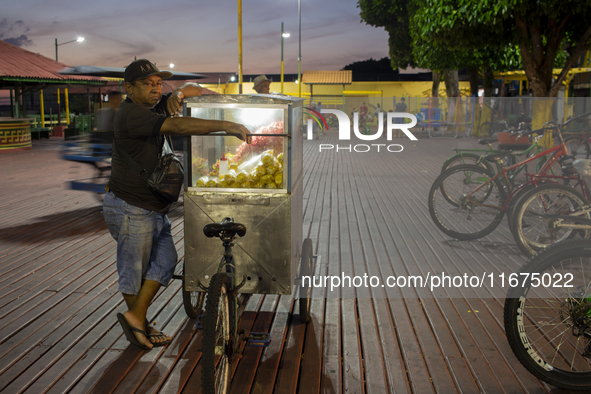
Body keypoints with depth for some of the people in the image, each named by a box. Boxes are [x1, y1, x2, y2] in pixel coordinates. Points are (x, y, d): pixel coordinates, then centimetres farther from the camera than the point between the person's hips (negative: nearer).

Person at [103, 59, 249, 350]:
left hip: (153, 208, 9)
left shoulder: (155, 106, 6)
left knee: (165, 260, 11)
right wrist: (226, 126, -40)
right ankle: (139, 325, 22)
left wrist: (178, 94, -13)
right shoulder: (131, 113, -22)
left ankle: (135, 316, 22)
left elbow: (194, 89, 11)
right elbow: (176, 126, -36)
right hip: (130, 209, -9)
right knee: (134, 270, 5)